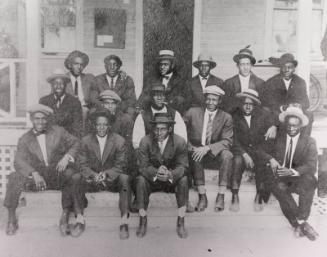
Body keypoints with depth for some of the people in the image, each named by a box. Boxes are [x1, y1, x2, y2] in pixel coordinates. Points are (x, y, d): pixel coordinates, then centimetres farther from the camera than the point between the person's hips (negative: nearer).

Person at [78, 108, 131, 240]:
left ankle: (124, 222, -35)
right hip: (92, 181, 1)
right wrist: (93, 175, -21)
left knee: (125, 178, -34)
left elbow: (120, 165, -3)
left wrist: (107, 174, -22)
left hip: (112, 180, -1)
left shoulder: (119, 140, 1)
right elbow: (83, 164, 0)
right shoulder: (86, 140, 5)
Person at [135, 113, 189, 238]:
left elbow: (183, 166, -15)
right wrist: (156, 172, -37)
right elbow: (142, 166, -15)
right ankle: (143, 221, -14)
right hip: (152, 179, 0)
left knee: (184, 179, -29)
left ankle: (181, 222, -17)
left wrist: (170, 174, -38)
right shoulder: (145, 141, -13)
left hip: (172, 180, 0)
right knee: (141, 179, -29)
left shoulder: (180, 142, -14)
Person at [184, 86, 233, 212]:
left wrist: (208, 148, -25)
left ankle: (221, 196, -25)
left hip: (216, 152, 0)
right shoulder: (193, 112, 1)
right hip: (196, 149, 0)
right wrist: (189, 146, -14)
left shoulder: (226, 118, -1)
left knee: (227, 155, -31)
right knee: (195, 156, -34)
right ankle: (202, 196, -26)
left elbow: (227, 141, -10)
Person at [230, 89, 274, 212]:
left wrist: (256, 153, -15)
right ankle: (235, 196, -26)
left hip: (260, 149, 0)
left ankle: (259, 197, -18)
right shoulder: (234, 116, -2)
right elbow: (234, 139, -4)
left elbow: (270, 139, -4)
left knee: (263, 162, -30)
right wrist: (244, 154, -18)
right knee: (237, 160, -31)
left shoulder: (265, 115, -1)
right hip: (241, 149, 0)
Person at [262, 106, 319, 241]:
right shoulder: (278, 137, 9)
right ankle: (301, 224, -30)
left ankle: (300, 222, -29)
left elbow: (311, 166, -6)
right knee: (279, 186, -34)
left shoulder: (309, 141, 5)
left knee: (308, 180, -35)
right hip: (280, 175, 1)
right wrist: (271, 159, -16)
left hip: (299, 178, -1)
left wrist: (293, 171, -25)